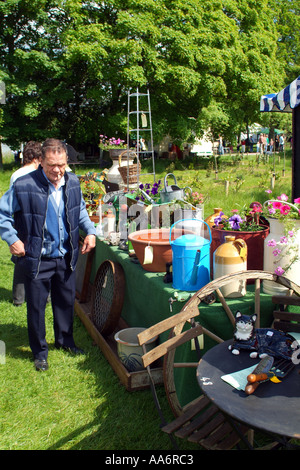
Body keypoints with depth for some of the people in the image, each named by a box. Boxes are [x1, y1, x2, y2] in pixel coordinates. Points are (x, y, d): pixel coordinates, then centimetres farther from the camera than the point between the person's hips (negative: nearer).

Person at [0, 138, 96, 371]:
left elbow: (81, 211, 16)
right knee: (36, 305, 7)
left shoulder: (73, 182, -2)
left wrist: (90, 231, 3)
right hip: (37, 258, -4)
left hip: (66, 256, 4)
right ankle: (39, 351, 27)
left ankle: (65, 340, 41)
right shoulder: (24, 186, -17)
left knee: (66, 300, 19)